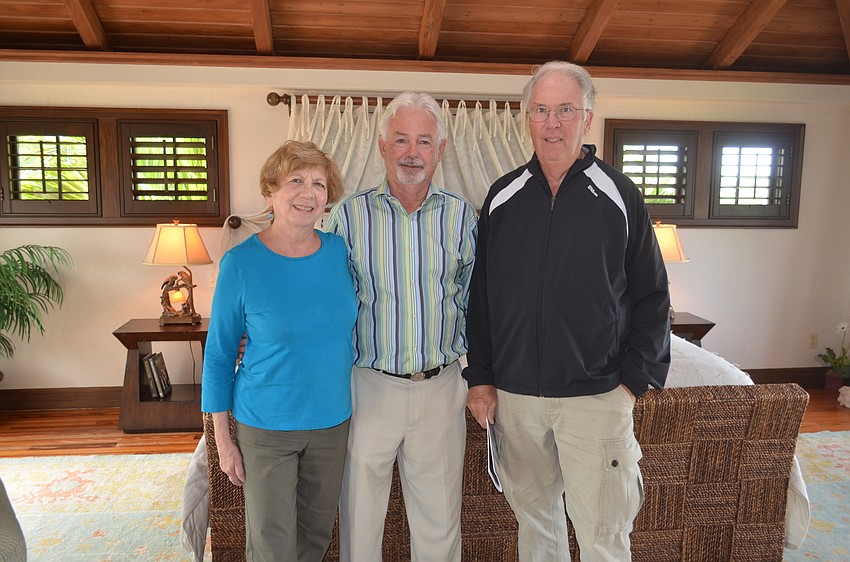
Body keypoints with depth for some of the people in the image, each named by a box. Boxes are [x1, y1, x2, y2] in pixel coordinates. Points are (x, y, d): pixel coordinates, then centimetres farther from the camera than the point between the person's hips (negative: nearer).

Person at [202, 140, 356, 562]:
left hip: (333, 421, 4)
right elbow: (218, 355, -6)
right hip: (266, 427, -3)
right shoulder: (241, 263, -14)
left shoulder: (339, 251, -4)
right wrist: (223, 440, -5)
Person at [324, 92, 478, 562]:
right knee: (359, 514, 12)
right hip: (368, 386, -1)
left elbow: (473, 297, 10)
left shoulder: (461, 216, 2)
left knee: (440, 518, 14)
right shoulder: (348, 215, -3)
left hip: (441, 387, 1)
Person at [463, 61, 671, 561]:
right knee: (533, 516, 18)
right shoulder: (503, 197, 5)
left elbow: (651, 297, 1)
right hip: (513, 394, 3)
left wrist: (634, 379, -6)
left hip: (596, 396, -2)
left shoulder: (620, 196, -1)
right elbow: (480, 294, 7)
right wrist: (480, 377, 3)